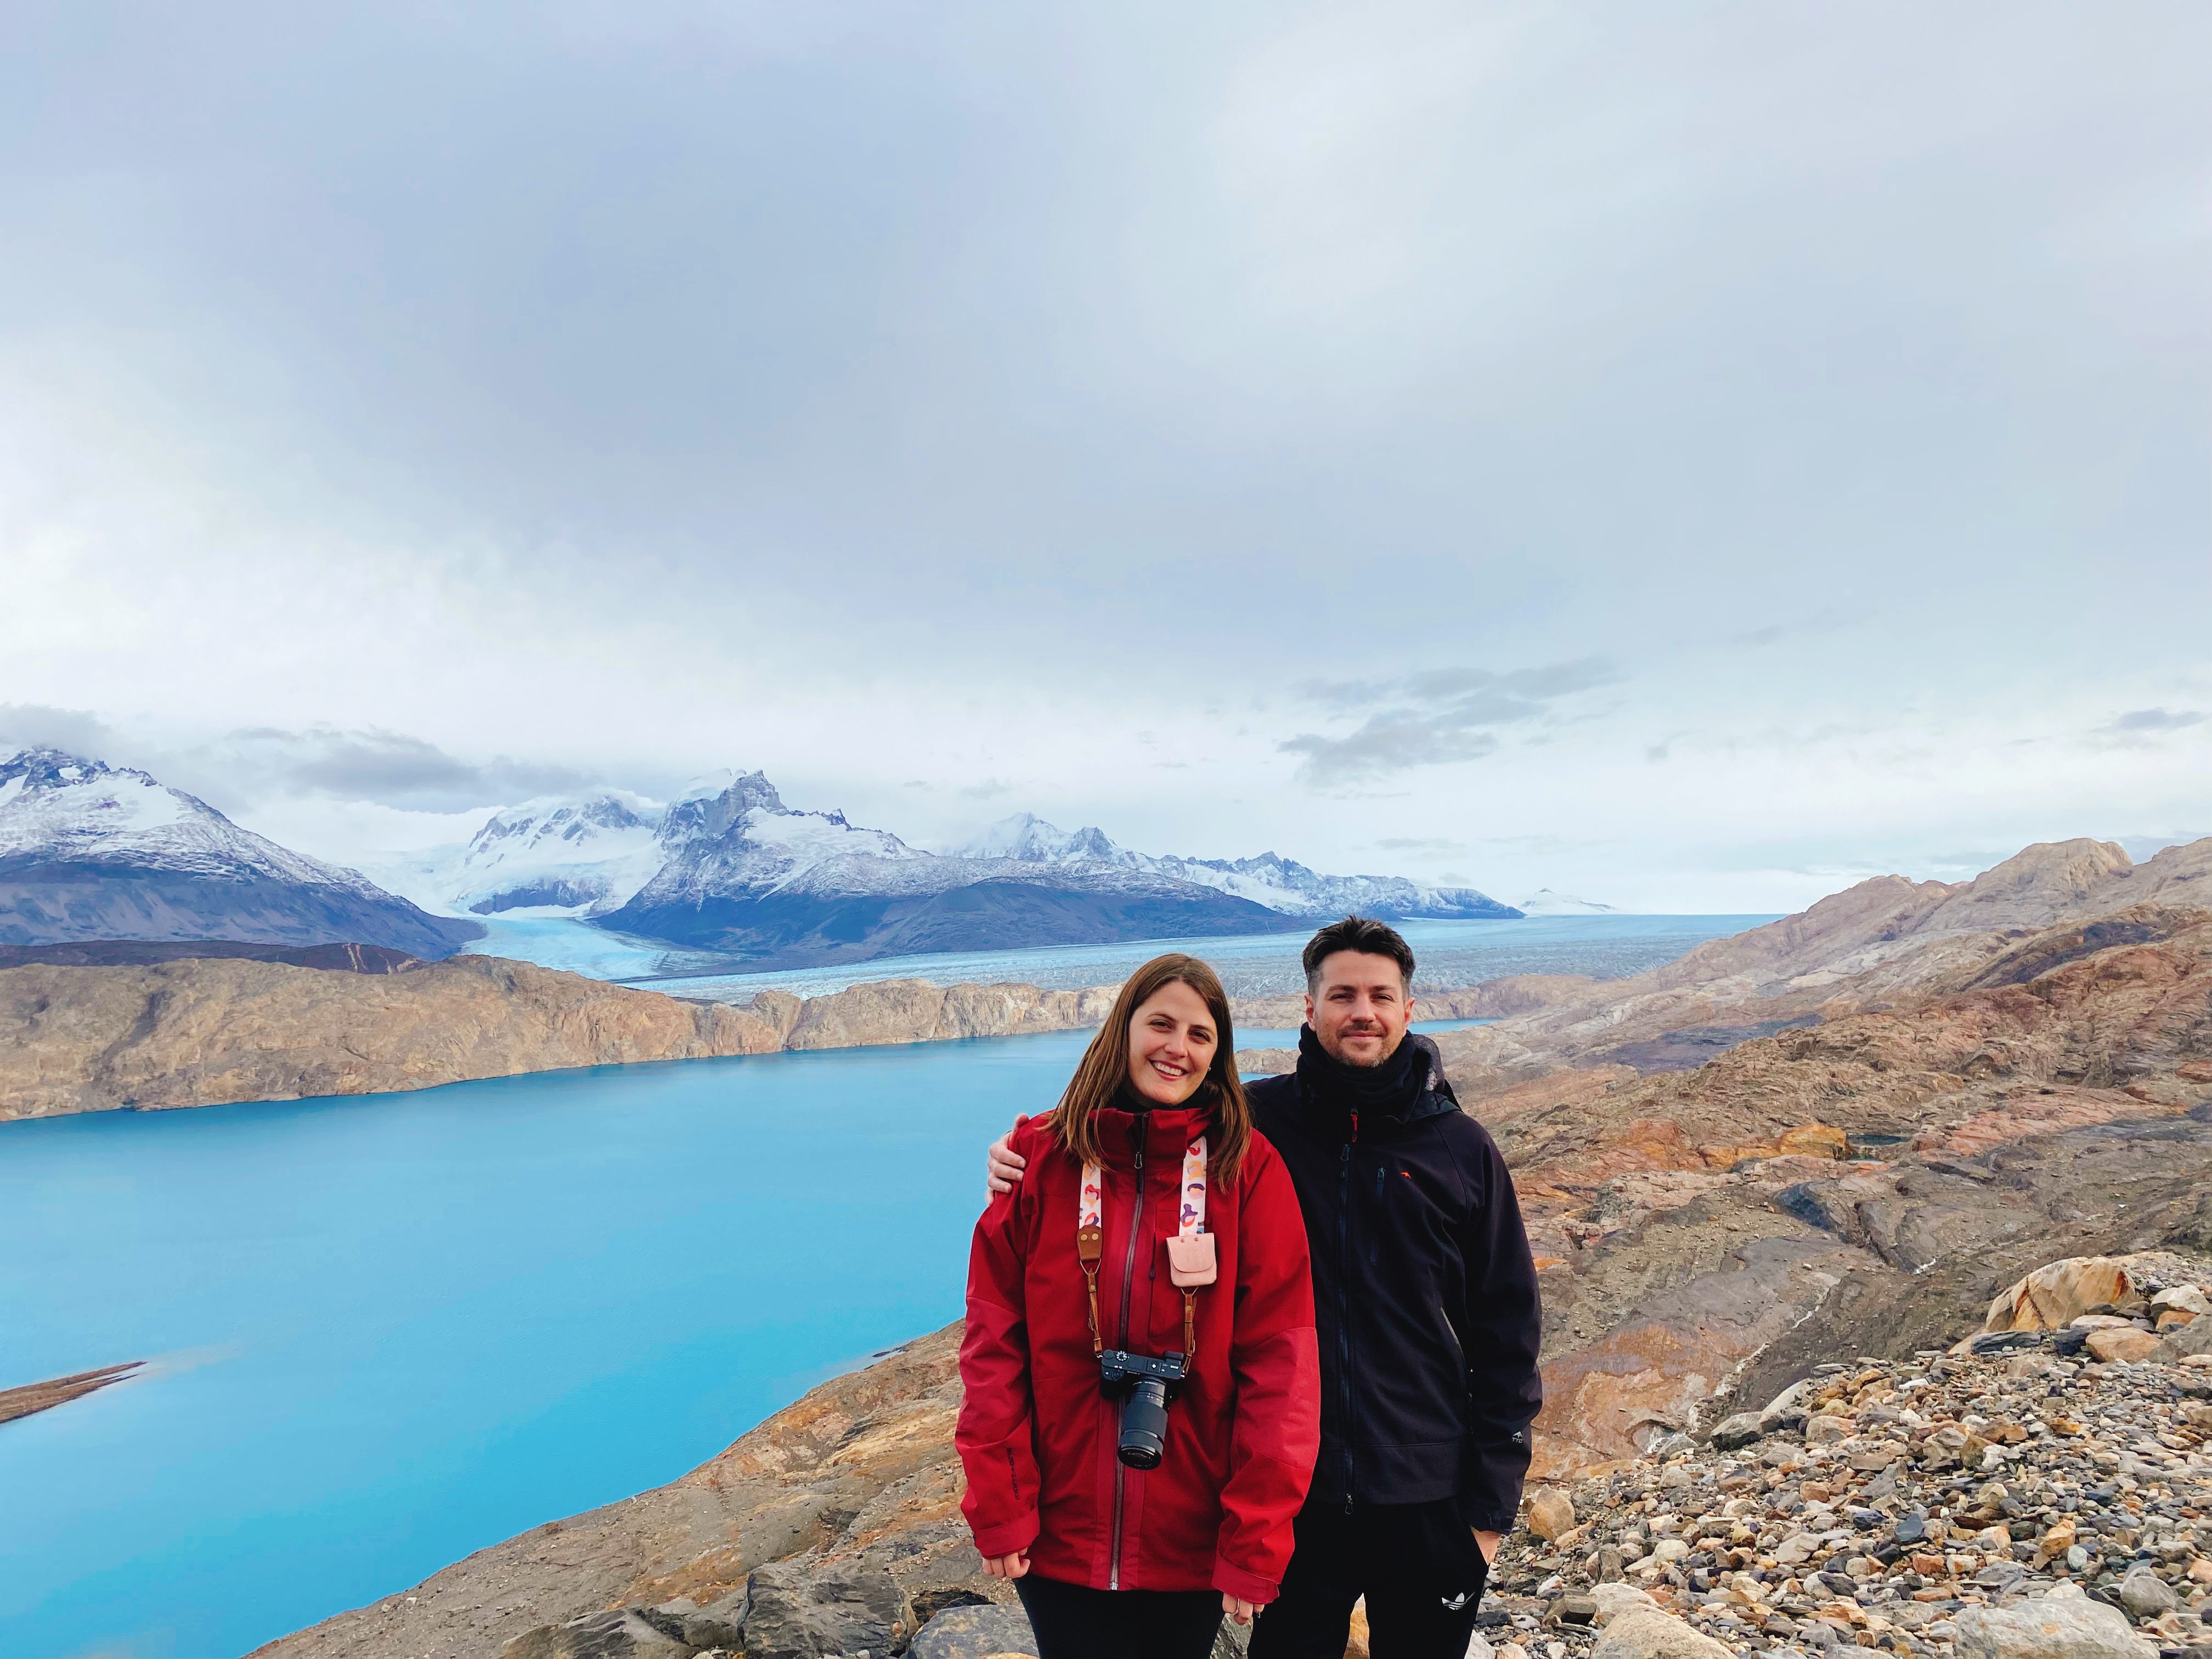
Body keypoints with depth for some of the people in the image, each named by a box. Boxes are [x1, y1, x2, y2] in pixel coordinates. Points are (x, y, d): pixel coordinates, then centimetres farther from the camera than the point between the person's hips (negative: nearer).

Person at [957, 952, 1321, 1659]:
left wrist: (1256, 1540, -11)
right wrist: (998, 1507, -7)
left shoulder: (1249, 1168, -8)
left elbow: (1280, 1359, -10)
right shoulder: (1042, 1156, -6)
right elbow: (994, 1342, -5)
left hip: (1195, 1541, 0)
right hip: (1061, 1536, 1)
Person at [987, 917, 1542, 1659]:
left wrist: (1492, 1502, 0)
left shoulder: (1463, 1148, -5)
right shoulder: (1255, 1122, -7)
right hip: (1296, 1493, 0)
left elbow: (1507, 1333, 0)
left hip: (1428, 1498, 1)